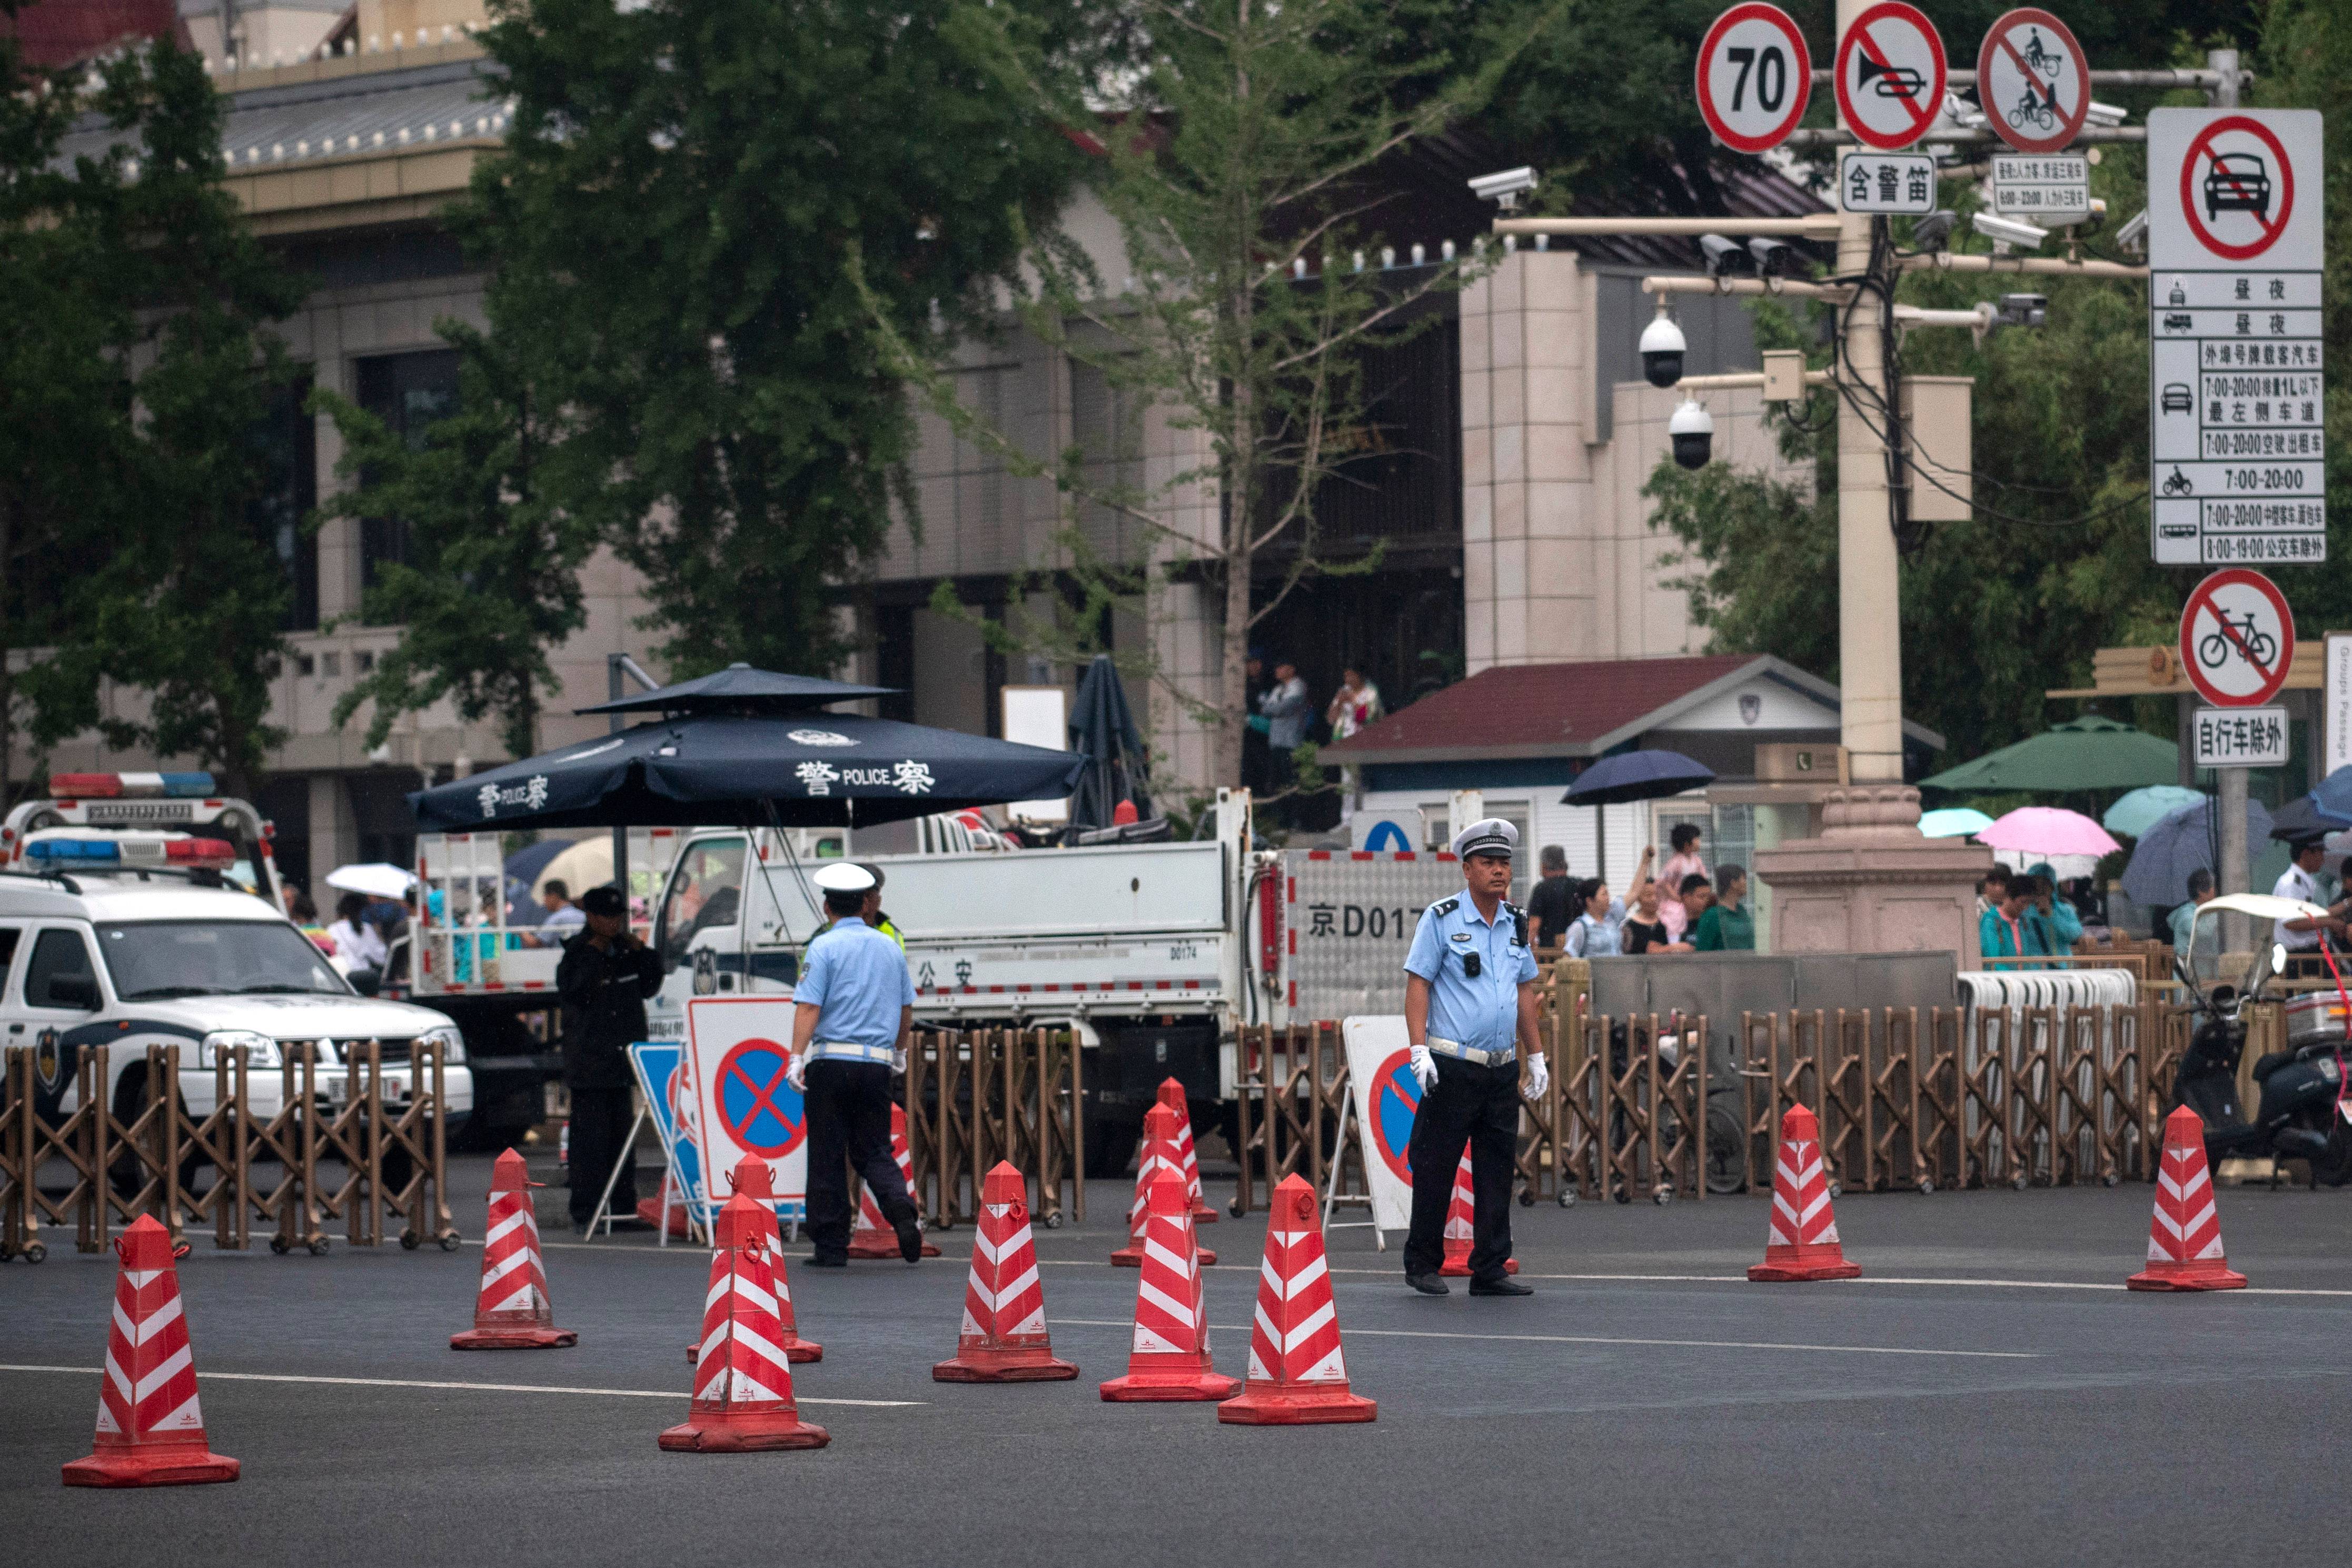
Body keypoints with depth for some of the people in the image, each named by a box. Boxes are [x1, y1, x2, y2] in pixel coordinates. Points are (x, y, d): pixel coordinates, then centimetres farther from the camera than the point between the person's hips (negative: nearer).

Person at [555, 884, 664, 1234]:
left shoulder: (626, 949, 12)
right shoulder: (577, 952, -6)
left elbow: (650, 986, 17)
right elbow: (573, 993, -20)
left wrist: (640, 952, 4)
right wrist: (594, 953, -17)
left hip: (624, 1060, 6)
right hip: (589, 1061, -6)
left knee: (624, 1136, 9)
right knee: (591, 1138, -8)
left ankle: (625, 1208, 14)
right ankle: (584, 1214, -6)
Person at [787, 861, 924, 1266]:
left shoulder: (825, 947, -4)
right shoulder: (890, 948, 11)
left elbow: (809, 1007, -14)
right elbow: (907, 1008, 21)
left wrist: (797, 1058, -17)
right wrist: (900, 1051, 36)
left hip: (831, 1060, -4)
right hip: (877, 1063, 4)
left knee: (827, 1157, 2)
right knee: (874, 1151, 10)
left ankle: (831, 1246, 4)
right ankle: (902, 1213, -17)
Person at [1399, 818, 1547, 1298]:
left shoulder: (1516, 924, 13)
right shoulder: (1440, 920, -3)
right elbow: (1418, 985, -5)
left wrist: (1536, 1055, 17)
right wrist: (1419, 1050, -14)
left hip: (1503, 1068, 5)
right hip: (1452, 1067, -5)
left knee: (1498, 1172, 4)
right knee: (1435, 1168, -1)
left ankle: (1490, 1271, 8)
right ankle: (1423, 1264, 11)